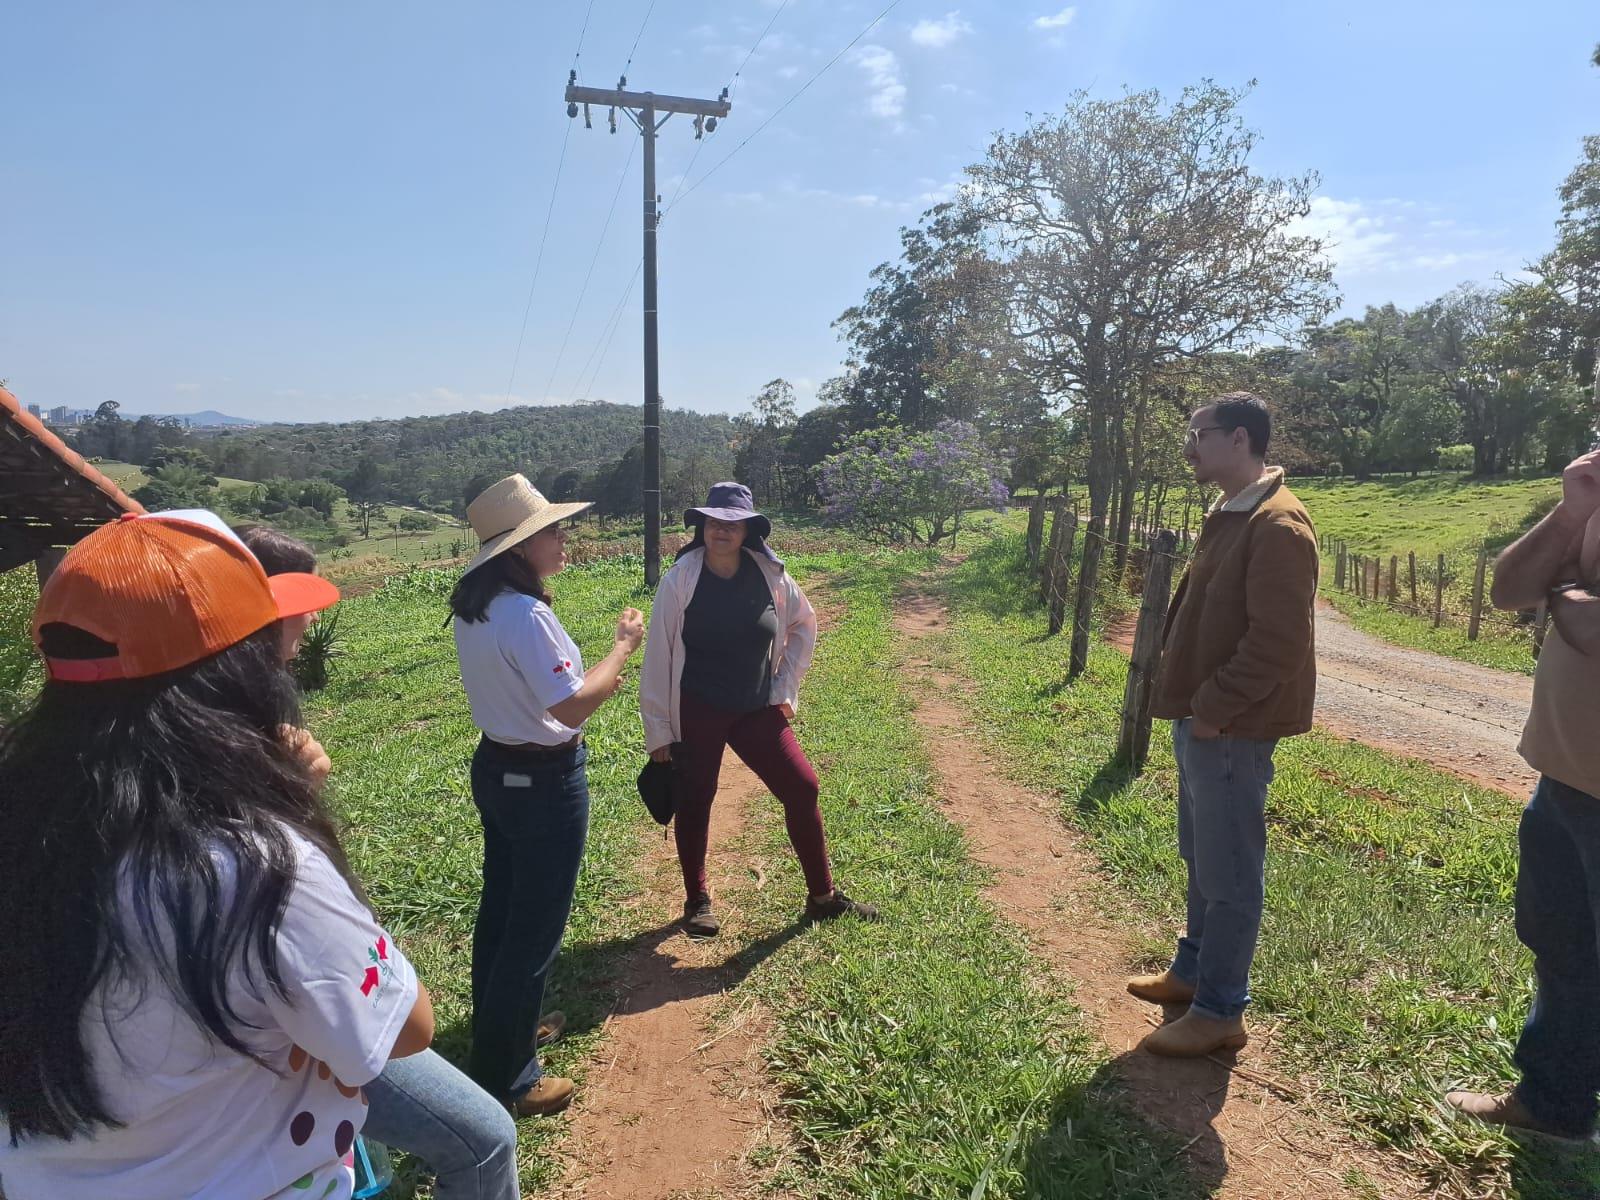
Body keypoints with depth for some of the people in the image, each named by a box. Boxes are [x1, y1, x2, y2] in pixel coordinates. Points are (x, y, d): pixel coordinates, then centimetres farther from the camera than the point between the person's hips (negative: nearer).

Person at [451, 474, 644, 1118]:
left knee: (500, 909, 23)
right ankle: (504, 1077, 20)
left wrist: (590, 681, 9)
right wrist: (623, 646, -15)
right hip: (544, 782, -9)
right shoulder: (525, 615, -27)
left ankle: (500, 1027, 44)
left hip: (496, 768, 9)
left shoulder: (473, 606, 3)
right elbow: (572, 707, -25)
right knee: (536, 927, 5)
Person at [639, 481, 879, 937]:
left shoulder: (770, 576, -4)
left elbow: (804, 625, 13)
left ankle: (822, 896, 20)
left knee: (802, 789, 1)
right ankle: (697, 900, 32)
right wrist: (658, 730, -7)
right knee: (695, 802, 9)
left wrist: (786, 688, 7)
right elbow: (658, 655, -8)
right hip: (695, 714, -2)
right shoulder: (680, 580, -12)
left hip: (758, 711, 3)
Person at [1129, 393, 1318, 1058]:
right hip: (1200, 721, 10)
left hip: (1231, 730, -10)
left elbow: (1278, 642, -24)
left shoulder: (1278, 527, -18)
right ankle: (1193, 971, 38)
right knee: (1200, 859, 22)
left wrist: (1213, 709, -19)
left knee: (1229, 875, 3)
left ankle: (1220, 1012, 16)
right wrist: (1185, 697, 13)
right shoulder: (1227, 516, 13)